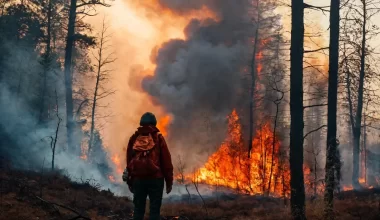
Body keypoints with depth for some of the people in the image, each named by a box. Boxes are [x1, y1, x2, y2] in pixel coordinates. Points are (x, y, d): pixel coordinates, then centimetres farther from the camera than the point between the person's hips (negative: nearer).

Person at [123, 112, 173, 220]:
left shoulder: (134, 138, 8)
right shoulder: (158, 138, -1)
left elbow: (129, 160, 11)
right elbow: (166, 161, -3)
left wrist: (130, 181, 17)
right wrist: (169, 181, 3)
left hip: (138, 179, 3)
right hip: (155, 179, -3)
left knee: (138, 209, 8)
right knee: (154, 209, -1)